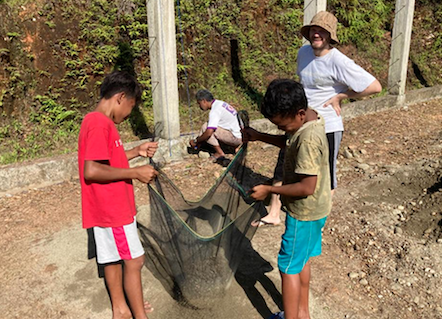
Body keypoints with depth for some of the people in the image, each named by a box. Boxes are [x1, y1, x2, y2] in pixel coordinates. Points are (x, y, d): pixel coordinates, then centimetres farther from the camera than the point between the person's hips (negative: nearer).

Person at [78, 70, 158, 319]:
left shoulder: (99, 122, 11)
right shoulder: (99, 124, -20)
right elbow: (91, 171, -27)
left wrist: (136, 152, 11)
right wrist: (135, 173, -22)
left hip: (111, 207, 10)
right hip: (112, 208, -10)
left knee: (114, 258, 19)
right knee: (135, 260, 0)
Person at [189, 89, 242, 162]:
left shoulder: (215, 111, -19)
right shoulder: (219, 103, 12)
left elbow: (209, 133, -27)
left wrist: (195, 141, -10)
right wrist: (200, 141, 18)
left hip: (235, 137, -10)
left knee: (205, 127, -14)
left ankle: (220, 153, -6)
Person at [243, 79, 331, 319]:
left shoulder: (308, 140, -31)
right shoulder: (307, 119, -2)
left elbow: (306, 187, -29)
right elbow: (289, 143, 16)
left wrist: (269, 190, -20)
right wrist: (259, 136, 3)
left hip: (305, 212, -10)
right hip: (311, 209, 10)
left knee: (289, 267, 5)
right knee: (301, 260, 22)